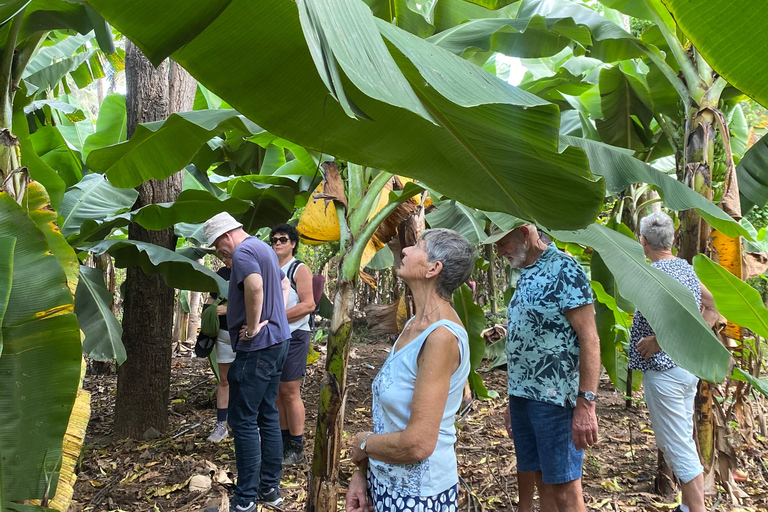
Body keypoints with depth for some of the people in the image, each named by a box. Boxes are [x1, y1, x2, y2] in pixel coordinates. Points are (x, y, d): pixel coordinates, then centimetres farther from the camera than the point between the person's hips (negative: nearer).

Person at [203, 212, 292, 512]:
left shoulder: (242, 252, -14)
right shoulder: (263, 248, 17)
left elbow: (255, 286, -33)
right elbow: (285, 285, 27)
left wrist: (253, 327, -21)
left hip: (257, 347, -10)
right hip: (277, 341, 10)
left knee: (244, 420, -2)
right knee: (268, 416, 15)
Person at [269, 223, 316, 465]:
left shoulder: (300, 269, -4)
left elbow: (309, 304, -15)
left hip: (293, 336, -7)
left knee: (290, 392, -5)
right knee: (276, 393, 11)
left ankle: (296, 448, 4)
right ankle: (283, 439, 22)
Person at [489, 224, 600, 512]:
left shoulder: (564, 269, -11)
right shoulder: (526, 276, 14)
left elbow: (589, 339, -16)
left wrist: (586, 403, -21)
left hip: (555, 399, -8)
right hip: (522, 395, 8)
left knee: (564, 488, 2)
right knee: (541, 481, 15)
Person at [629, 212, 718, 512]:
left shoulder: (653, 274, -19)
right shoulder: (686, 267, 9)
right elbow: (711, 308, 16)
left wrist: (657, 341, -19)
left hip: (664, 369, -9)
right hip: (690, 365, 9)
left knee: (677, 447, -1)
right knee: (685, 440, 19)